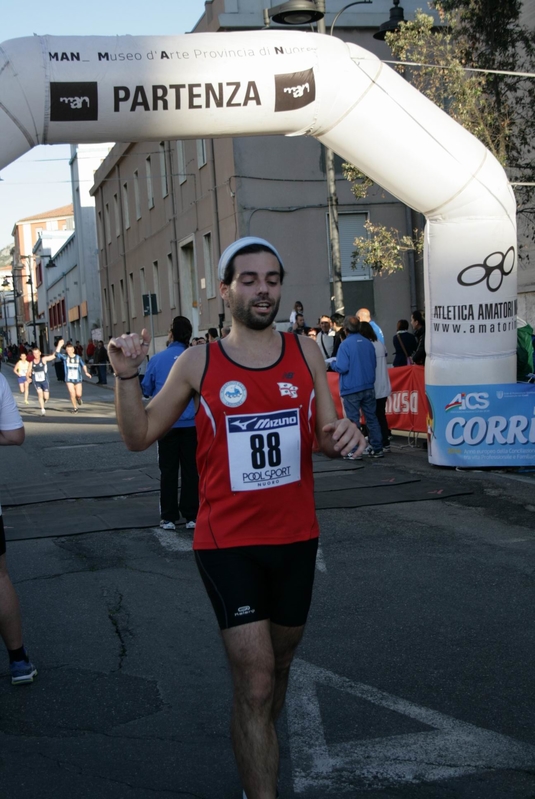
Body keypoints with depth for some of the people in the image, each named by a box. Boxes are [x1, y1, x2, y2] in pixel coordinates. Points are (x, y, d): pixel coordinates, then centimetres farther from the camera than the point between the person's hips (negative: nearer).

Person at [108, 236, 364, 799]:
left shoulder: (305, 352, 2)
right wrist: (126, 376, -15)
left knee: (279, 660, 21)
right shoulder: (198, 364, -4)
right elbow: (139, 436, 1)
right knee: (255, 680, -9)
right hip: (227, 543, -4)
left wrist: (343, 435, -19)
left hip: (296, 539, 4)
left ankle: (257, 751, 46)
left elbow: (327, 437, 4)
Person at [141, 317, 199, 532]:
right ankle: (191, 516, 11)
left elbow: (146, 390, 4)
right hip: (191, 423, 0)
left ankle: (169, 517, 9)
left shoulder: (157, 359, -5)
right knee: (190, 470, 9)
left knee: (168, 470, 8)